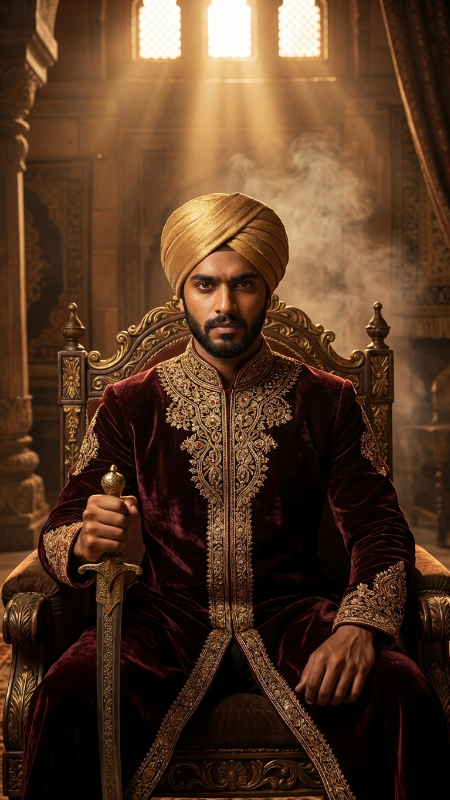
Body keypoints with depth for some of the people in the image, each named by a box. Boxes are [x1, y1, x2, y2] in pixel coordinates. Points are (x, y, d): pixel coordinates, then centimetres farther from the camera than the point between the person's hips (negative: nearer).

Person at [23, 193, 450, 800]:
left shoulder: (328, 402, 7)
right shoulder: (130, 404, 7)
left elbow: (380, 529, 2)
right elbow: (59, 532, 4)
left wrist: (359, 625, -18)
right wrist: (86, 541, -22)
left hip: (289, 613, 1)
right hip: (169, 615, 0)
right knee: (67, 697, -31)